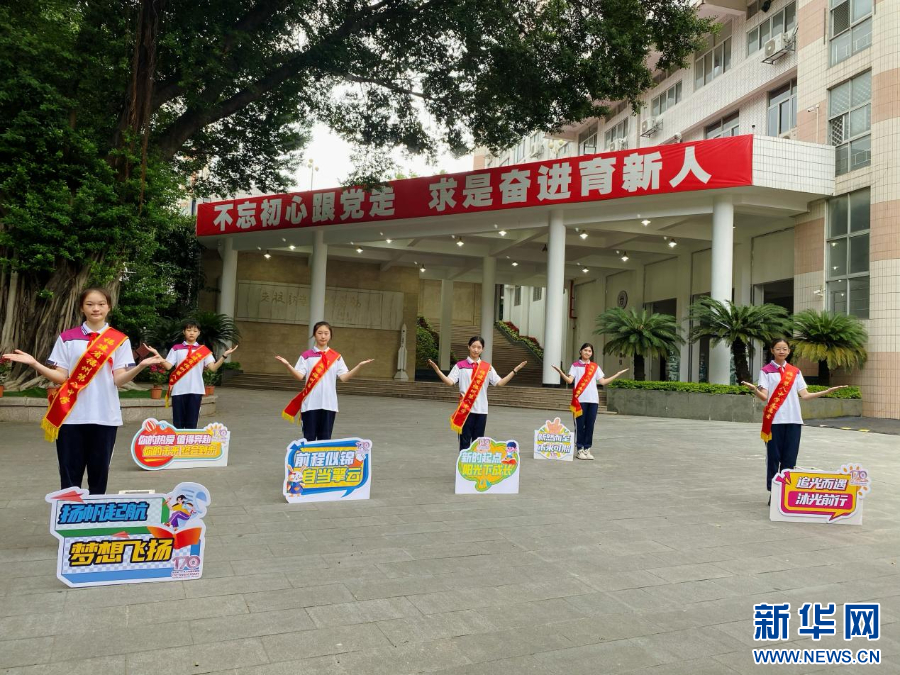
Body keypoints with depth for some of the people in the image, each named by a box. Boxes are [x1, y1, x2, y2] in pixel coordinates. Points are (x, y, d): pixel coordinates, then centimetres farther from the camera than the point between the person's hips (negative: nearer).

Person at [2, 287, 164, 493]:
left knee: (99, 473, 7)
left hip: (104, 416, 0)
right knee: (70, 476, 3)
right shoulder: (67, 338, 7)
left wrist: (141, 366, -21)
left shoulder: (120, 340, 4)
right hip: (71, 416, 1)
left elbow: (119, 380, -4)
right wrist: (34, 364, -11)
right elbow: (61, 377, 3)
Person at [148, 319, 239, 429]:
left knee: (192, 423, 4)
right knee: (178, 423, 6)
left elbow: (213, 367, -2)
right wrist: (156, 354, -11)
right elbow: (168, 366, -1)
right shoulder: (176, 349, 7)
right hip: (178, 390, 0)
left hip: (196, 390, 0)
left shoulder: (204, 350, 7)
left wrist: (224, 356, -13)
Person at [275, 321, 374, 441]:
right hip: (310, 403, -1)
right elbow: (300, 376, -6)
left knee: (325, 438, 8)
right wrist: (287, 365, -21)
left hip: (329, 404, 2)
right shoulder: (306, 356, 2)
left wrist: (359, 366, -12)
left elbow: (344, 377, -1)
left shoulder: (336, 357, 6)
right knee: (309, 438, 3)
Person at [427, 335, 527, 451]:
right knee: (465, 439, 2)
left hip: (481, 410, 3)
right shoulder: (460, 366, 1)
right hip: (465, 409, -2)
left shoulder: (487, 367, 8)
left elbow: (500, 383, 4)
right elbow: (450, 382, -8)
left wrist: (515, 371, -2)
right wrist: (437, 369, -19)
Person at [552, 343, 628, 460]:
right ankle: (579, 450, 5)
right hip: (580, 400, -3)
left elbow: (603, 382, 11)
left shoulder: (595, 367, 15)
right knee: (580, 425, -1)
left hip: (593, 400, 3)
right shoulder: (575, 365, 5)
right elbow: (569, 380, -6)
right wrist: (560, 373, -22)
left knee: (590, 425, 3)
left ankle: (587, 449, 11)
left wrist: (618, 374, 9)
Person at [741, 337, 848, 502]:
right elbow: (764, 397, -9)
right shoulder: (766, 371, 1)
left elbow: (805, 395, 9)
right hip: (774, 420, -3)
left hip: (793, 420, 3)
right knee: (774, 457, 0)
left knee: (790, 458, 4)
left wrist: (828, 391, 1)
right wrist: (754, 389, -30)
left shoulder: (795, 372, 13)